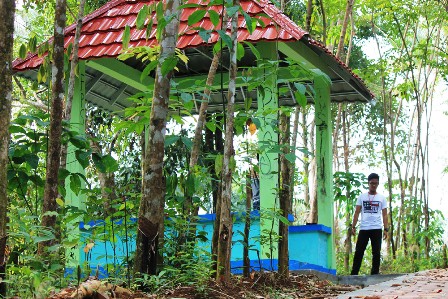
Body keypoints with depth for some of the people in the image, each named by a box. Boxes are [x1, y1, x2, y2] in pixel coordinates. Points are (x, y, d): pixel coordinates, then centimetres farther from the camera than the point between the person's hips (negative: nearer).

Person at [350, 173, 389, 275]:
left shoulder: (382, 198, 8)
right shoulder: (362, 197, 9)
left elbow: (384, 215, 6)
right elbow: (357, 212, 8)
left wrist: (386, 229, -4)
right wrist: (353, 226, -2)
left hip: (377, 229, 0)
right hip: (363, 228, 0)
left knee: (376, 253, 1)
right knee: (359, 251, -1)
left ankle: (374, 274, 5)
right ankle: (354, 273, 0)